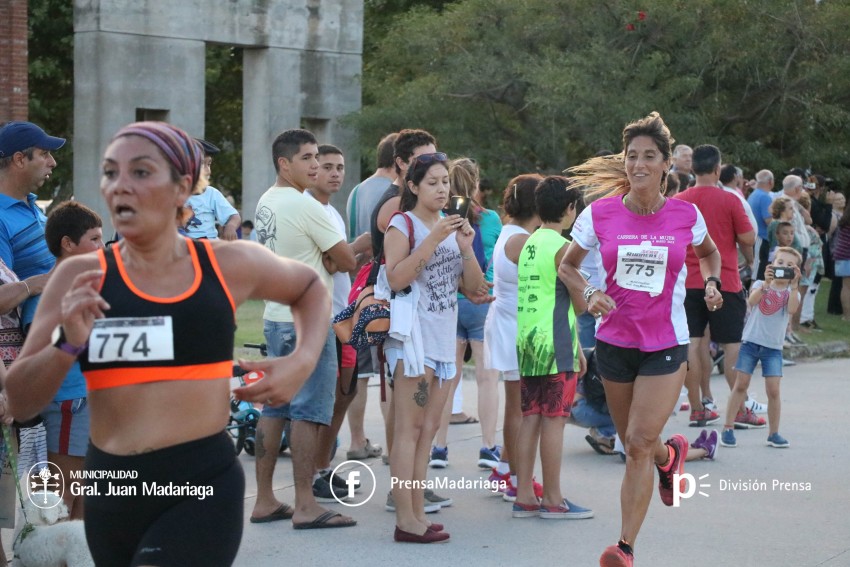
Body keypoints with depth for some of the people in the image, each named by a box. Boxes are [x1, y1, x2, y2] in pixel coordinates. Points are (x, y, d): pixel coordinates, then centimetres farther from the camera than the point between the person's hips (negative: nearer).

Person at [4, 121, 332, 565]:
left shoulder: (229, 265, 2)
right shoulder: (81, 276, 1)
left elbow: (310, 289, 23)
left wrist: (302, 362, 6)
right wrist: (66, 345, -18)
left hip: (204, 486, -3)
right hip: (110, 490, 3)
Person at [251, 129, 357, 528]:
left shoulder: (265, 203, 12)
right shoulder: (305, 206, -16)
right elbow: (347, 261, -12)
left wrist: (320, 259, 3)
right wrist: (330, 260, 8)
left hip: (275, 316, 9)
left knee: (274, 408, 11)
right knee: (308, 412, -6)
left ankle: (264, 501, 14)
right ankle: (305, 506, -5)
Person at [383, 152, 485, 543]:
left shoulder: (453, 226, 16)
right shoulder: (403, 224, -4)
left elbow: (474, 286, 11)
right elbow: (396, 278, -19)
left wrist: (466, 247, -5)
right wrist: (434, 239, -20)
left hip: (444, 340, 7)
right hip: (414, 337, -7)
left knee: (427, 430, 8)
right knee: (409, 429, -8)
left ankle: (418, 514, 11)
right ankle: (406, 520, -9)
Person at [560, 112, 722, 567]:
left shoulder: (686, 215, -5)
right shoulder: (600, 214, -5)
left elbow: (709, 252, 17)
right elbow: (567, 265, 7)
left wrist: (711, 282, -2)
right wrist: (590, 294, -12)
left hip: (666, 345, -2)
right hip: (614, 341, 2)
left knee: (640, 444, -11)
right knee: (633, 444, 14)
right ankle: (670, 454, 51)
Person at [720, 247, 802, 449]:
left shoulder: (792, 292, 4)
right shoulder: (760, 285, 2)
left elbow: (792, 309, -19)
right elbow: (752, 301, -19)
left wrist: (794, 285, -26)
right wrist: (766, 283, -31)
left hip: (773, 347, 1)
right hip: (751, 341, -1)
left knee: (773, 390, -4)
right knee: (741, 385, 1)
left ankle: (774, 434, 6)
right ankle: (728, 428, 7)